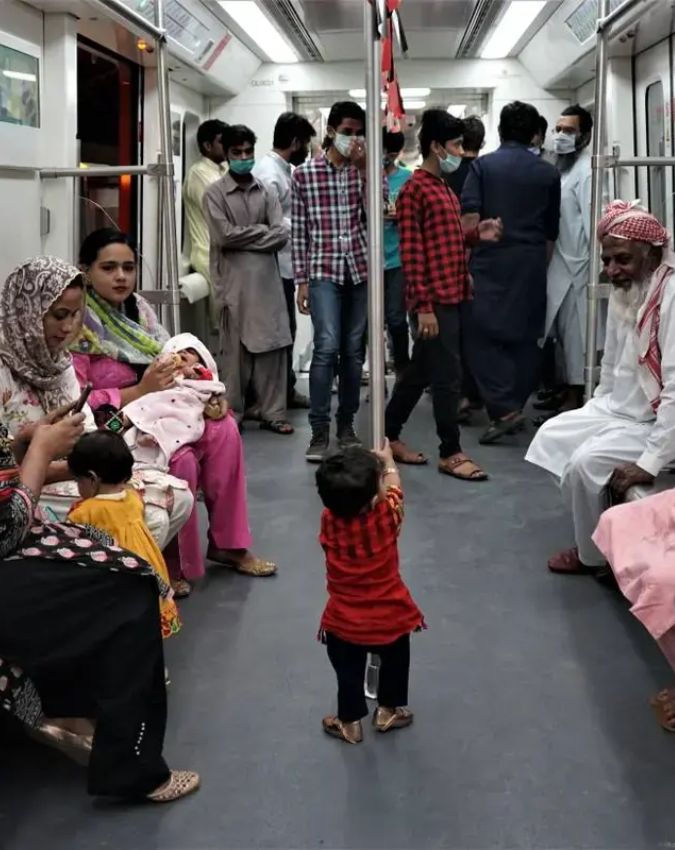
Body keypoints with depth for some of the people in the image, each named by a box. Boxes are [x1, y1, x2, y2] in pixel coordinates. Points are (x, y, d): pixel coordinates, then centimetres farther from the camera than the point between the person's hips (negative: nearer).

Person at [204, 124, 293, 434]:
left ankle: (273, 413, 12)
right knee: (236, 351, 0)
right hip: (235, 283, -3)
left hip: (268, 280, 4)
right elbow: (224, 236, -12)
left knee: (273, 346, 3)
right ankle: (230, 416, 10)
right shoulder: (215, 193, 1)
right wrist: (261, 230, -4)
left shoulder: (266, 191, 11)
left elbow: (281, 235, 1)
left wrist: (244, 237, -7)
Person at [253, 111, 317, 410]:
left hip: (285, 264, 10)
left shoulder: (285, 169, 13)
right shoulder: (268, 171, -17)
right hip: (274, 266, -10)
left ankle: (286, 390, 23)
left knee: (286, 328, 14)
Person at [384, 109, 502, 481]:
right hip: (433, 301, -9)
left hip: (450, 297, 9)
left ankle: (390, 436, 26)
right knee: (447, 376, -4)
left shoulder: (442, 188, 17)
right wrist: (423, 306, -19)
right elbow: (411, 252, -15)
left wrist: (476, 234, 5)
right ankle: (451, 453, 6)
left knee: (420, 372, 15)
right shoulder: (415, 190, -11)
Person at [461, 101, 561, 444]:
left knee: (483, 335, -1)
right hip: (531, 265, 3)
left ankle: (504, 409, -12)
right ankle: (515, 406, 16)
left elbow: (469, 219, -10)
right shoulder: (548, 173, 8)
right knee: (525, 336, 11)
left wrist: (463, 264, -5)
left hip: (490, 262, -3)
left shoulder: (482, 165, 0)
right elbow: (551, 232, 12)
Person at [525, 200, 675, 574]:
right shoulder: (623, 291, 3)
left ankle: (596, 553, 5)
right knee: (553, 435, 9)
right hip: (618, 407, 10)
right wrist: (593, 414, 14)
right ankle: (593, 534, 19)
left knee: (586, 462, -21)